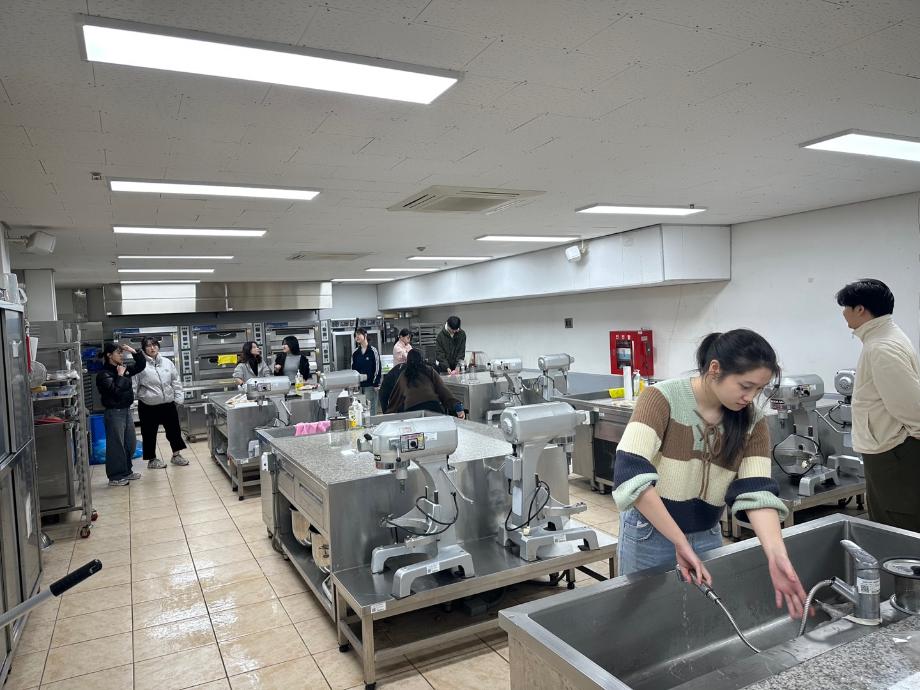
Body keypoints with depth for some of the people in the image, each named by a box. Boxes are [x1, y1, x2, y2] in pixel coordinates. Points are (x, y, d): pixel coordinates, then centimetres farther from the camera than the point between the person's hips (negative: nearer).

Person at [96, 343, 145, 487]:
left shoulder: (125, 368, 8)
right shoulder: (104, 374, -13)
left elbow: (141, 365, 17)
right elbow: (115, 390, -24)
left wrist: (134, 352, 4)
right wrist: (120, 375, -15)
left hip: (126, 410, 8)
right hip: (114, 412, -8)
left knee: (131, 444, 15)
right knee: (116, 445, -1)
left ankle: (126, 472, 28)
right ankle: (115, 477, 7)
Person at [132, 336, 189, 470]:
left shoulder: (167, 362, 4)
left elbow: (176, 381, 9)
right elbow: (134, 386, -5)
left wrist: (178, 398, 4)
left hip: (168, 404, 4)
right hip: (149, 407, -4)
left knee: (174, 429, 11)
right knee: (150, 433, 7)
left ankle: (176, 455, 27)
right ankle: (152, 459, 22)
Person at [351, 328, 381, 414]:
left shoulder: (373, 351, -6)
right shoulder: (355, 353, 7)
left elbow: (377, 368, -6)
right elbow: (353, 368, 13)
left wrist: (376, 384, -10)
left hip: (370, 385, -4)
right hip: (358, 385, 4)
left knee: (371, 407, -2)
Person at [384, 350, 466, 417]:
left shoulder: (403, 375, 20)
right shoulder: (430, 371, 17)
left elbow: (395, 396, 28)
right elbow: (442, 390, 6)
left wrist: (388, 412, 41)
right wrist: (457, 406, 1)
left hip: (411, 409, 0)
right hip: (433, 405, 0)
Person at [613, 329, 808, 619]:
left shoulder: (753, 421, -6)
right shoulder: (663, 398, -21)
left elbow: (757, 493, -15)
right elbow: (631, 474, -31)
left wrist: (776, 555, -31)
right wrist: (680, 543, -32)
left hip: (708, 535, 4)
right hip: (650, 533, -4)